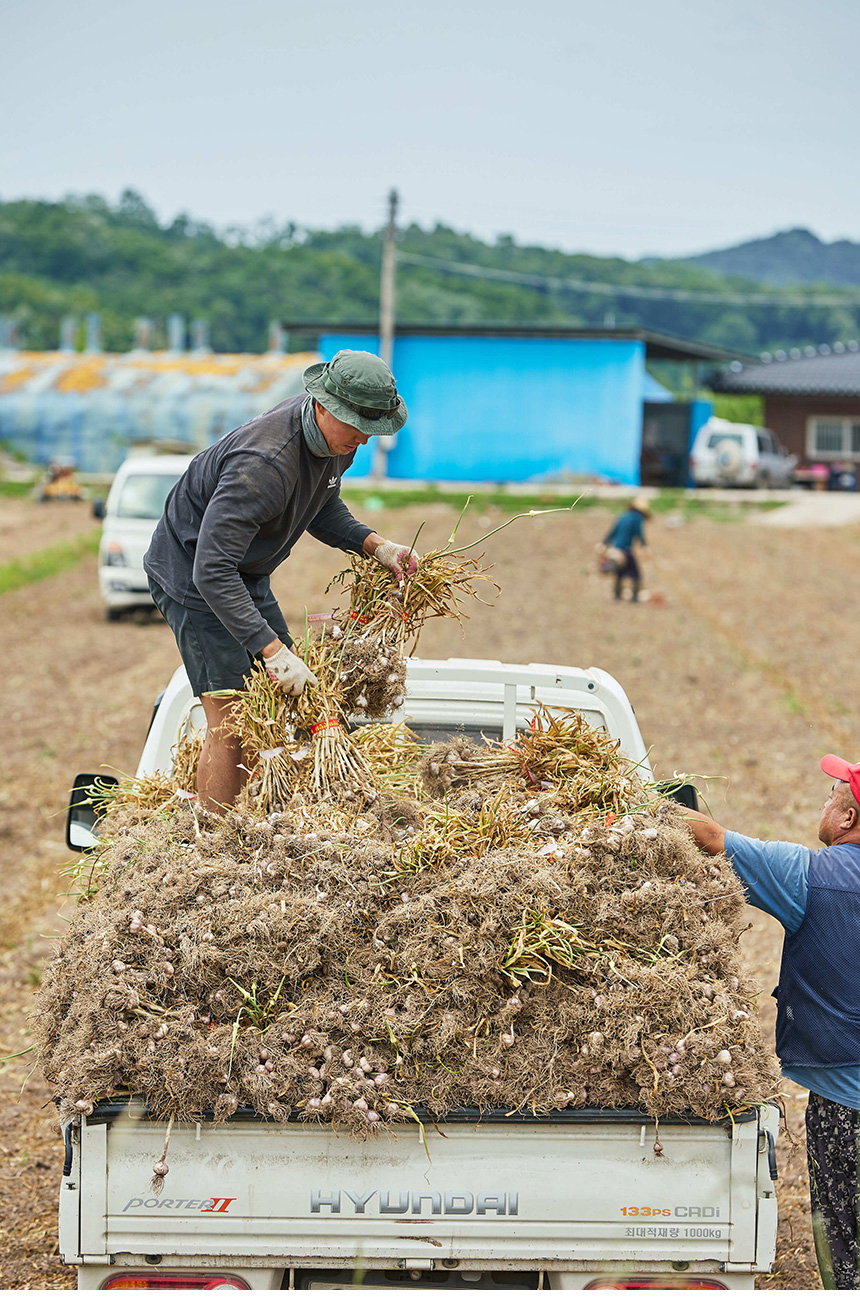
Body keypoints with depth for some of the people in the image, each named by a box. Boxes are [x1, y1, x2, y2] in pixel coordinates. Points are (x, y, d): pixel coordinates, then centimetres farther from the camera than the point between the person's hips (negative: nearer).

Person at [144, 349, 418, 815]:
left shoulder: (338, 439, -8)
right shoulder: (263, 462, -37)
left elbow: (323, 509, 13)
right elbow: (211, 572, -38)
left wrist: (374, 545, -6)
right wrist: (272, 650, -42)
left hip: (246, 575, 9)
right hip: (190, 572, -9)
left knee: (286, 698, 9)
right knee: (230, 719, -14)